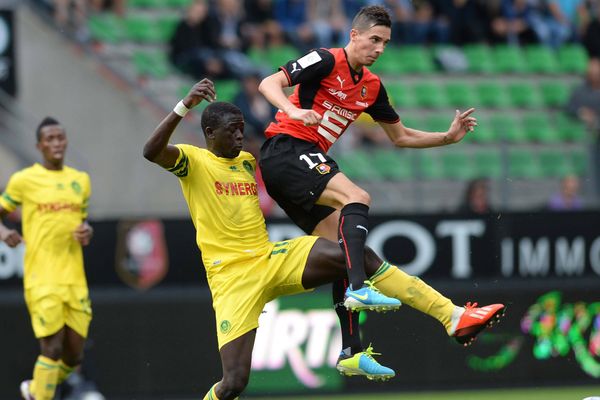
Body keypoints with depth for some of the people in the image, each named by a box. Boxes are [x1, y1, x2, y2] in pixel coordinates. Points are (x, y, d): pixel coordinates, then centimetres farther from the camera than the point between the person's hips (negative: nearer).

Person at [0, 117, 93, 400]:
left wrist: (87, 232, 2)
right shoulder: (24, 180, 0)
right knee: (53, 348, -14)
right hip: (42, 279, -5)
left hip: (75, 280, 5)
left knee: (74, 355, 6)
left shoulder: (80, 180, 14)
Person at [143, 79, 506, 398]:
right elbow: (152, 152, -23)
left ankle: (454, 320, -19)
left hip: (272, 256, 5)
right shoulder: (192, 160, -3)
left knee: (360, 256, -17)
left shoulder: (247, 161, 17)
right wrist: (186, 106, -36)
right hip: (232, 277, -5)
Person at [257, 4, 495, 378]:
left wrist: (449, 137, 14)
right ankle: (358, 287, -44)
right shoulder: (327, 61, -8)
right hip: (286, 149, -9)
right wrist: (294, 110, -35)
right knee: (357, 197, -27)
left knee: (339, 245, 3)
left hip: (310, 159, 9)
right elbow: (269, 84, -16)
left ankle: (351, 351, 1)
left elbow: (400, 136, 25)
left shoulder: (372, 87, 15)